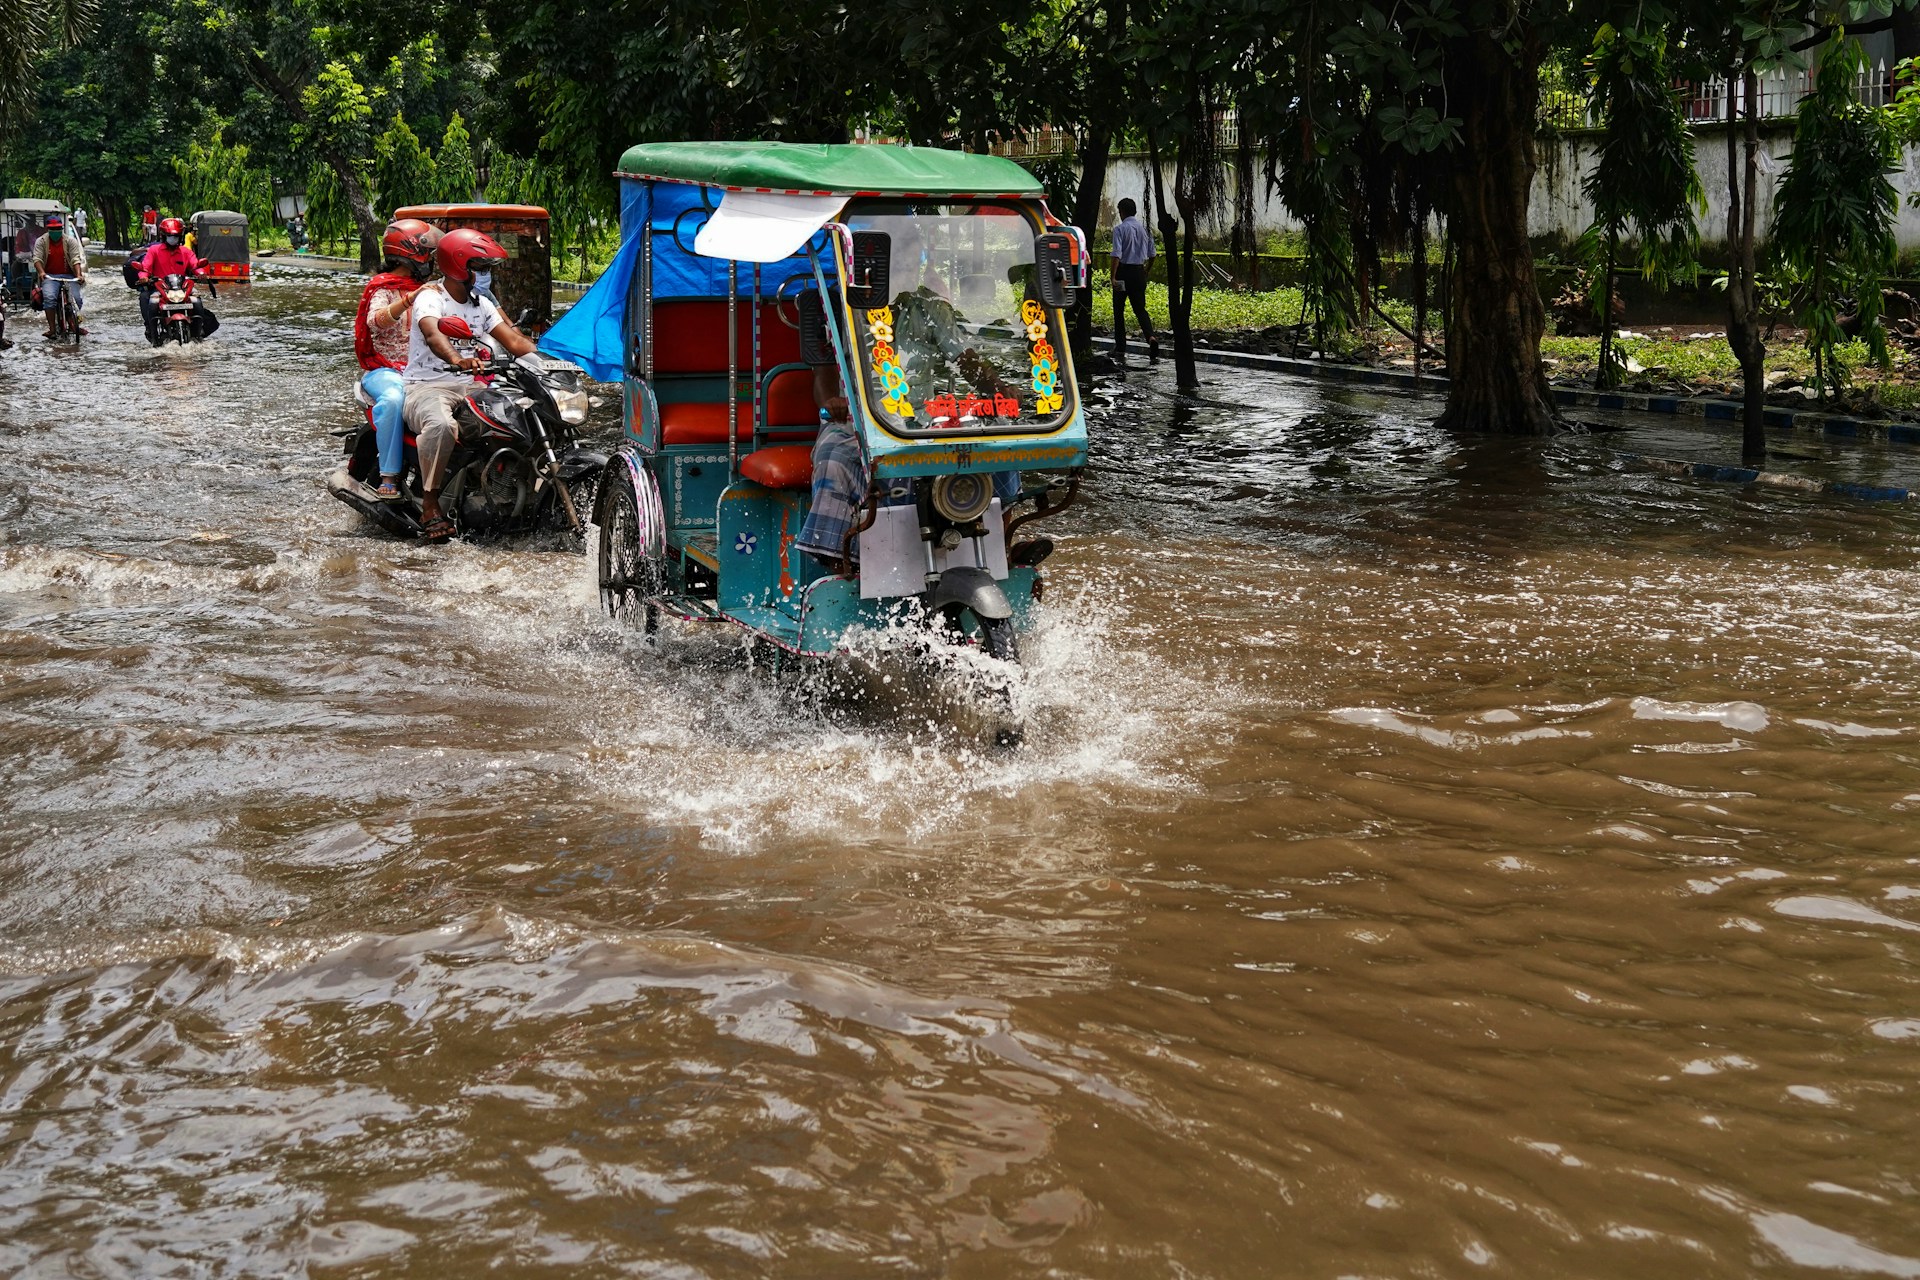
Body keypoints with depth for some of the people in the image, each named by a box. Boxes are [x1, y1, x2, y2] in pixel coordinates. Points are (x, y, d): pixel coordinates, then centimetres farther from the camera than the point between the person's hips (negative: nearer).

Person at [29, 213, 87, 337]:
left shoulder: (70, 241, 5)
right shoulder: (41, 242, 6)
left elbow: (76, 259, -5)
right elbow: (37, 258, -4)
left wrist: (79, 274, -21)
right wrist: (41, 272, -24)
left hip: (68, 275, 1)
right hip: (49, 276, -1)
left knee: (76, 299, -18)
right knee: (49, 297, -29)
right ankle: (51, 327, -23)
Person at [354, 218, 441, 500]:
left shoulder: (425, 289, 21)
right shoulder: (383, 288, -1)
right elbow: (376, 321, -22)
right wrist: (410, 299, -37)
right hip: (385, 369, -6)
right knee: (393, 399, -39)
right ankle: (389, 477, -33)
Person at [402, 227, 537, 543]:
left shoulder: (482, 304, 17)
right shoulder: (430, 297, -8)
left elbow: (513, 339, 8)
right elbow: (432, 334, -29)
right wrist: (457, 360, -51)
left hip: (470, 387, 7)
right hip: (426, 387, -7)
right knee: (441, 424, -41)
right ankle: (430, 504, -29)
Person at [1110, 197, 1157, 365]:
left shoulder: (1120, 228, -9)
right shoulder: (1145, 228, 7)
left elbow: (1117, 255, -18)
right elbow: (1151, 255, 11)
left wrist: (1113, 277, -21)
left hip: (1123, 270, -4)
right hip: (1139, 272, 4)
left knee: (1119, 310, 8)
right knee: (1140, 309, 9)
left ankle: (1120, 349, 9)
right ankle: (1151, 337, -19)